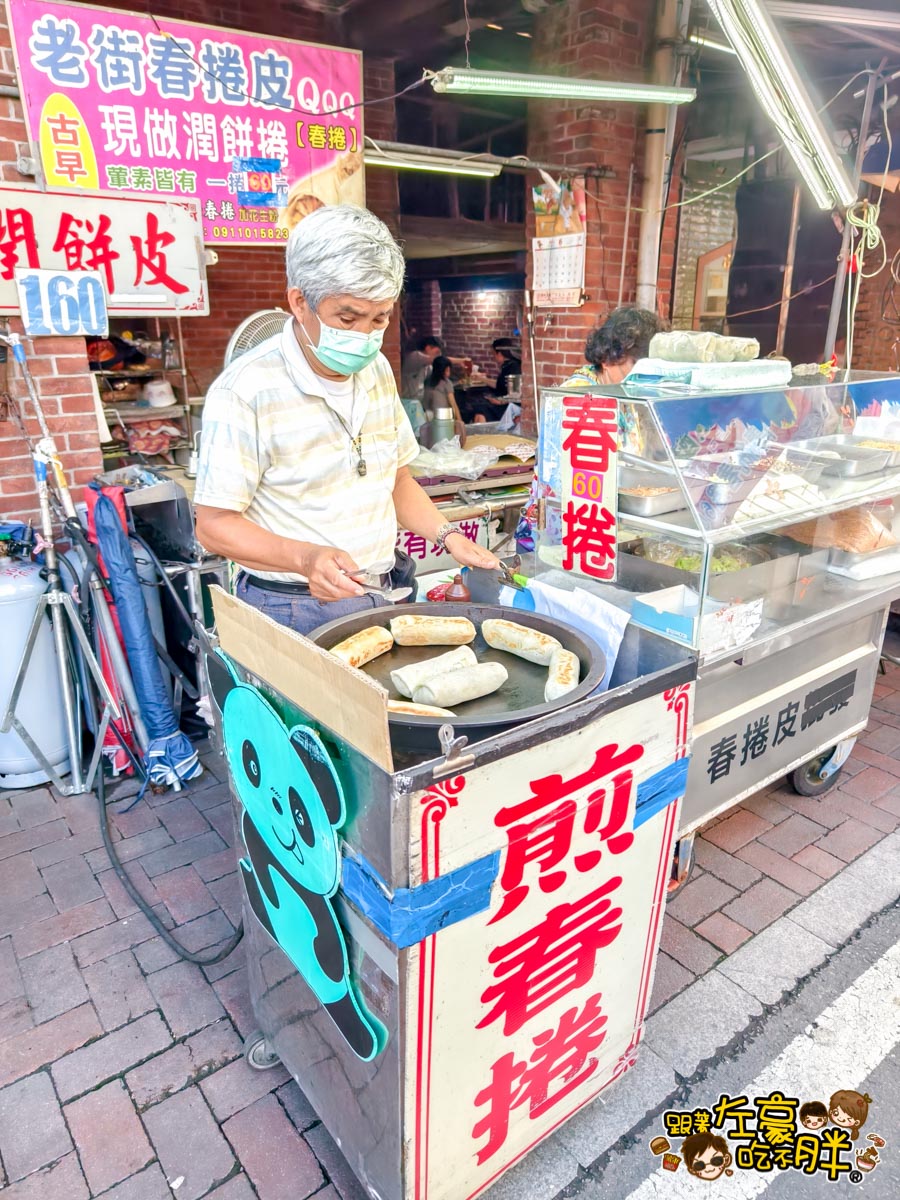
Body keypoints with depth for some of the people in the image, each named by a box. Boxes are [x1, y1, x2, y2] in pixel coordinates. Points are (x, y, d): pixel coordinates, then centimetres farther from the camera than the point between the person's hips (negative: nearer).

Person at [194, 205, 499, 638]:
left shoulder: (377, 370, 5)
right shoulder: (245, 391, -17)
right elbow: (214, 524, -15)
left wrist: (447, 535, 0)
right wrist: (306, 558, -31)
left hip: (382, 596, 6)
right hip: (294, 610, -6)